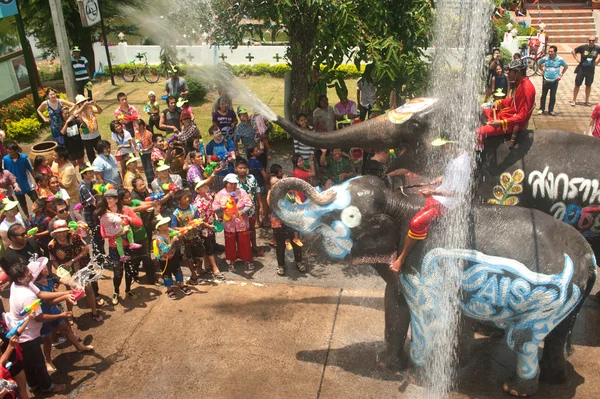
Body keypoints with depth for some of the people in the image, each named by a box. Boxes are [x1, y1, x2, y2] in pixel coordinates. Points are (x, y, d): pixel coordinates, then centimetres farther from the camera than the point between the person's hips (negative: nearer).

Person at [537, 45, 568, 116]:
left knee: (553, 96, 6)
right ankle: (541, 109, 18)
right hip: (546, 80, 0)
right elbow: (539, 63, 12)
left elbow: (566, 66, 8)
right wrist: (543, 71, 5)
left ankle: (551, 110, 16)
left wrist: (561, 74, 2)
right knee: (543, 95, 7)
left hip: (555, 81, 0)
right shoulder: (545, 58, -7)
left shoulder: (560, 59, -8)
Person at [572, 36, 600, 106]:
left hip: (591, 70, 2)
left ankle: (587, 101, 25)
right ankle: (574, 100, 11)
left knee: (588, 85, 13)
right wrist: (577, 59, -5)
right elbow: (573, 51, 0)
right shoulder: (583, 47, -10)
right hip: (581, 69, -2)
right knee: (577, 85, 3)